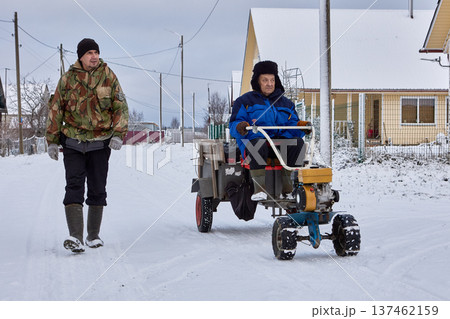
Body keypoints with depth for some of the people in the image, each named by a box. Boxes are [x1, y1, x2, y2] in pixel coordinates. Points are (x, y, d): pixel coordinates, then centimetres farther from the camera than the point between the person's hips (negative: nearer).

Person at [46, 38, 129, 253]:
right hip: (73, 143, -1)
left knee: (97, 190, 8)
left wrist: (118, 134, -12)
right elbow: (55, 109, 5)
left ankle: (94, 235, 21)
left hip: (100, 143, 1)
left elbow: (121, 106, 1)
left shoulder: (108, 76, 0)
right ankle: (75, 238, -21)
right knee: (74, 187, -13)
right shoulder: (68, 78, -1)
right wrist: (52, 140, 3)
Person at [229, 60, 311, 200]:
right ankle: (260, 188, -39)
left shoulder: (285, 103, 27)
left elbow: (292, 125, 17)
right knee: (259, 144, -39)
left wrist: (301, 126, -7)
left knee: (297, 142, -29)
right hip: (255, 140, -3)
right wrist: (239, 127, -20)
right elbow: (233, 126, 6)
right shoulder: (245, 101, 16)